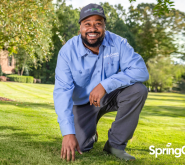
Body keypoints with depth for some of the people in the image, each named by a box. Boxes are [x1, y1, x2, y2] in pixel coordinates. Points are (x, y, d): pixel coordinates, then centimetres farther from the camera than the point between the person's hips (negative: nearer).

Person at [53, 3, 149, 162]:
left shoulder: (117, 43, -19)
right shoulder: (67, 51, -22)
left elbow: (141, 70, -28)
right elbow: (62, 91, -28)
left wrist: (105, 85, -41)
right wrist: (68, 133, -39)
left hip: (110, 96, 1)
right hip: (83, 102, -1)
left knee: (138, 90, -27)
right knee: (81, 146, -15)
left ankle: (115, 144, -12)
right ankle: (90, 131, 25)